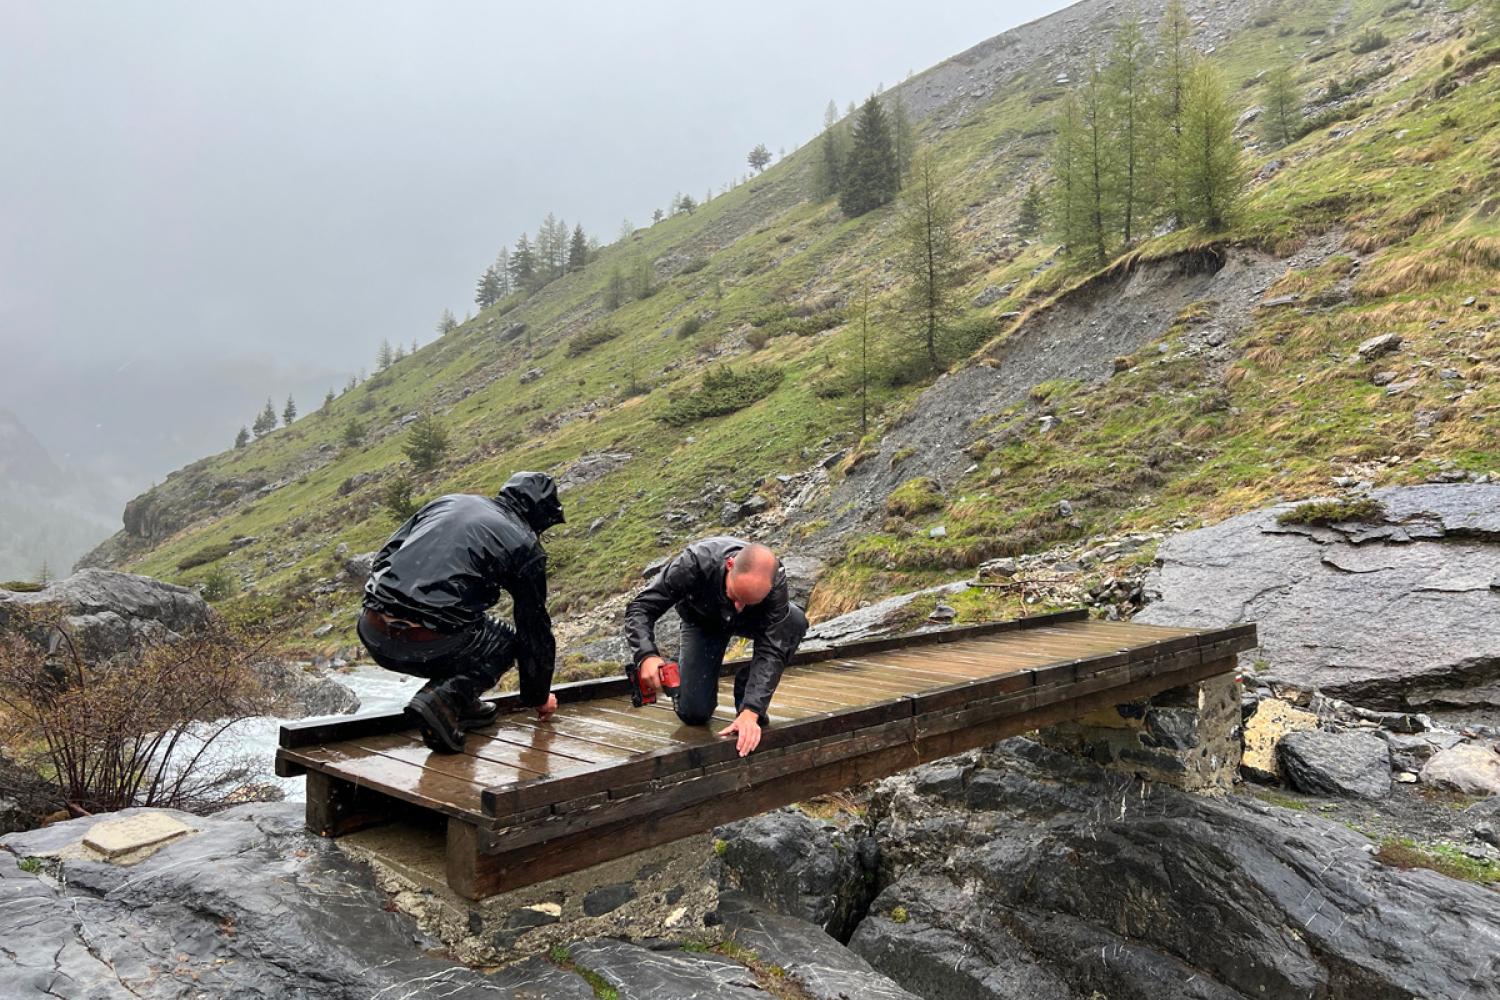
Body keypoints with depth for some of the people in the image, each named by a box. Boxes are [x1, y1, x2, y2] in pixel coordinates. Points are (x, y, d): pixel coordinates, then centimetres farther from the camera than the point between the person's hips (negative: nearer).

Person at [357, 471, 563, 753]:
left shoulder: (448, 501, 21)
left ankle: (461, 705, 24)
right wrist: (539, 696, 28)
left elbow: (385, 555, 22)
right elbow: (535, 629, 15)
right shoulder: (525, 546, 7)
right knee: (507, 642, 21)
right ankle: (445, 699, -4)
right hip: (428, 645, -6)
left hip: (371, 635, 6)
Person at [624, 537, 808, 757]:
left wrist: (751, 712, -47)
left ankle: (748, 695, -8)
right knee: (693, 713, -15)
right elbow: (640, 608, -34)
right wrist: (646, 655, -53)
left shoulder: (775, 581, -37)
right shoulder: (695, 563, -40)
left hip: (751, 621, 1)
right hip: (702, 622, -1)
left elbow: (771, 650, -37)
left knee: (795, 621, -31)